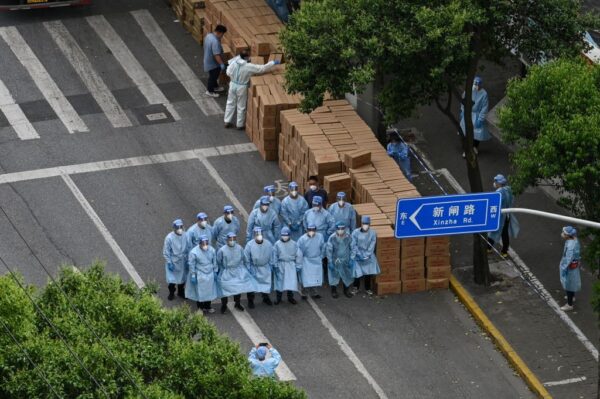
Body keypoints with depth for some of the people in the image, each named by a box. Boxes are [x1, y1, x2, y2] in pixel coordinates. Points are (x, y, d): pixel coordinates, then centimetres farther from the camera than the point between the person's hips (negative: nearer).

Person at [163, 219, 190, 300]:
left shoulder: (184, 236, -12)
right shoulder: (169, 238, -22)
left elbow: (187, 249, 1)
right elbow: (166, 252, -14)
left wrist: (187, 261, 3)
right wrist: (169, 263, -14)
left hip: (182, 262, 4)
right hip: (173, 262, -4)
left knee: (182, 278, 18)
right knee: (172, 279, 7)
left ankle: (180, 292, 41)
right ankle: (171, 293, 31)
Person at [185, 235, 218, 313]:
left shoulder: (212, 250, -8)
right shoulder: (194, 252, -20)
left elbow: (214, 262, 5)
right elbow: (191, 265, -12)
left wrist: (215, 272, 9)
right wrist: (193, 276, -11)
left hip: (210, 275, 4)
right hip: (199, 276, -4)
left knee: (209, 291, 14)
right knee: (200, 292, 8)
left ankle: (208, 307, 32)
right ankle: (200, 308, 25)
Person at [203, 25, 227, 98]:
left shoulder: (208, 35, -3)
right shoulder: (215, 41, -34)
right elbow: (216, 54, -33)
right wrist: (221, 64, -25)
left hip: (208, 60, 9)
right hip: (213, 63, -9)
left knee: (214, 75, 27)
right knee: (213, 76, 10)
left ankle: (215, 87, 46)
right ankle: (209, 91, 26)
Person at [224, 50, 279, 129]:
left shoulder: (233, 62, -12)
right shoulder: (249, 67, -23)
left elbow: (228, 72, -4)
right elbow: (262, 68, -19)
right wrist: (273, 63, -9)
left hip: (233, 85, 4)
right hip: (242, 87, -4)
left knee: (230, 103, 19)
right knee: (241, 106, 11)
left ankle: (227, 122, 27)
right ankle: (240, 125, 23)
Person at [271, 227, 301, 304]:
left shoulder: (294, 244, -2)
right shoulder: (277, 244, -5)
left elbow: (297, 255, 4)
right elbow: (274, 255, 0)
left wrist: (297, 266, 3)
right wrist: (274, 265, -4)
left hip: (291, 265, 0)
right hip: (280, 265, 0)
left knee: (291, 281, 2)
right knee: (279, 281, 5)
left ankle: (290, 297, 19)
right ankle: (278, 298, 19)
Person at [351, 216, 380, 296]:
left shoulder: (372, 233, -9)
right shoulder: (355, 233, -14)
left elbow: (372, 247, -6)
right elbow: (354, 245, -11)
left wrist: (366, 256, -14)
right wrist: (359, 255, -15)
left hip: (368, 256, 1)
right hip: (357, 257, -1)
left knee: (368, 273, 6)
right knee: (357, 272, 2)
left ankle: (367, 288, 25)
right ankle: (356, 287, 25)